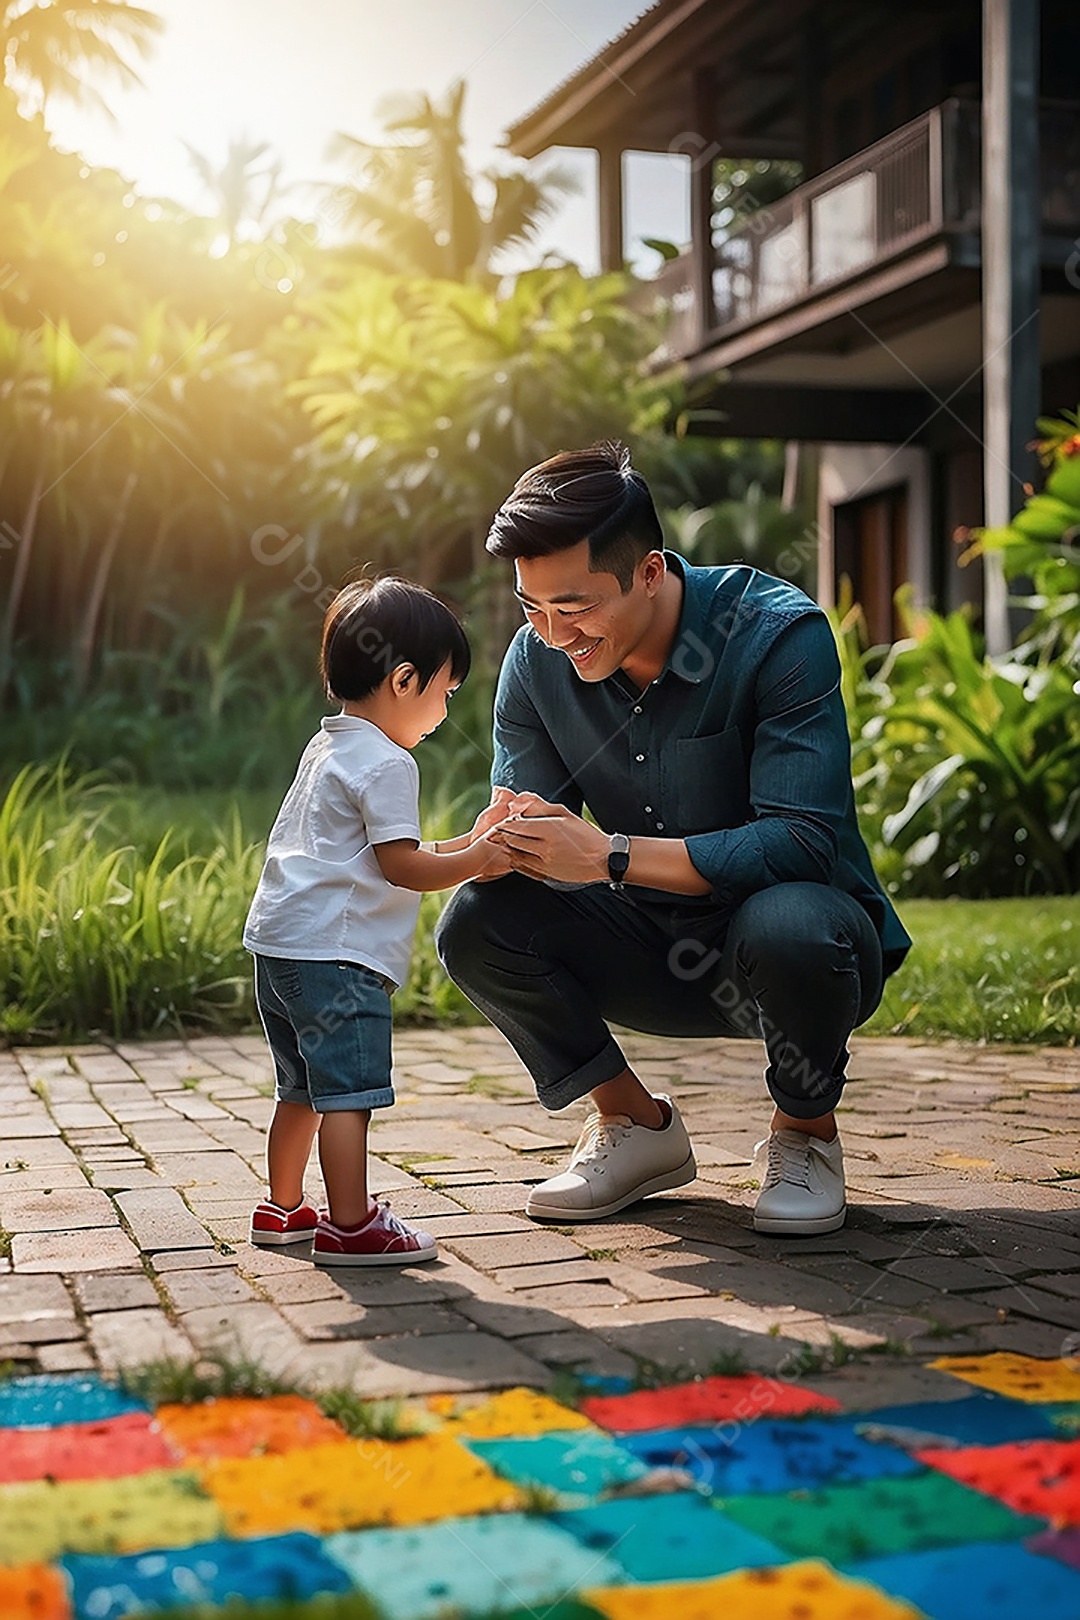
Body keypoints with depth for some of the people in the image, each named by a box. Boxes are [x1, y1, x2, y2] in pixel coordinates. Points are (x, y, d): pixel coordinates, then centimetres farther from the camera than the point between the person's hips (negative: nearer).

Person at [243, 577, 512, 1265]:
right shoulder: (386, 764, -12)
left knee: (302, 1089, 20)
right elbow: (400, 865, -16)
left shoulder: (327, 748, 20)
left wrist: (460, 845, 20)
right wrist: (474, 862, -6)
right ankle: (351, 1225, -7)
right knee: (348, 1091, -8)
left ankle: (282, 1208, 30)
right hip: (335, 955, -11)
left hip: (280, 948, 11)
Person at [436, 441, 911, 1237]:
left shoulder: (778, 633, -23)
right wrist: (500, 838, -31)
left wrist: (610, 857, -36)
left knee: (785, 927, -39)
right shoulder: (538, 658, -7)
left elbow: (805, 842, -30)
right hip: (658, 950, 5)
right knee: (476, 922, -17)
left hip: (799, 928, -4)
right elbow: (519, 814, -4)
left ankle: (806, 1131, -6)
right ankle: (639, 1125, 4)